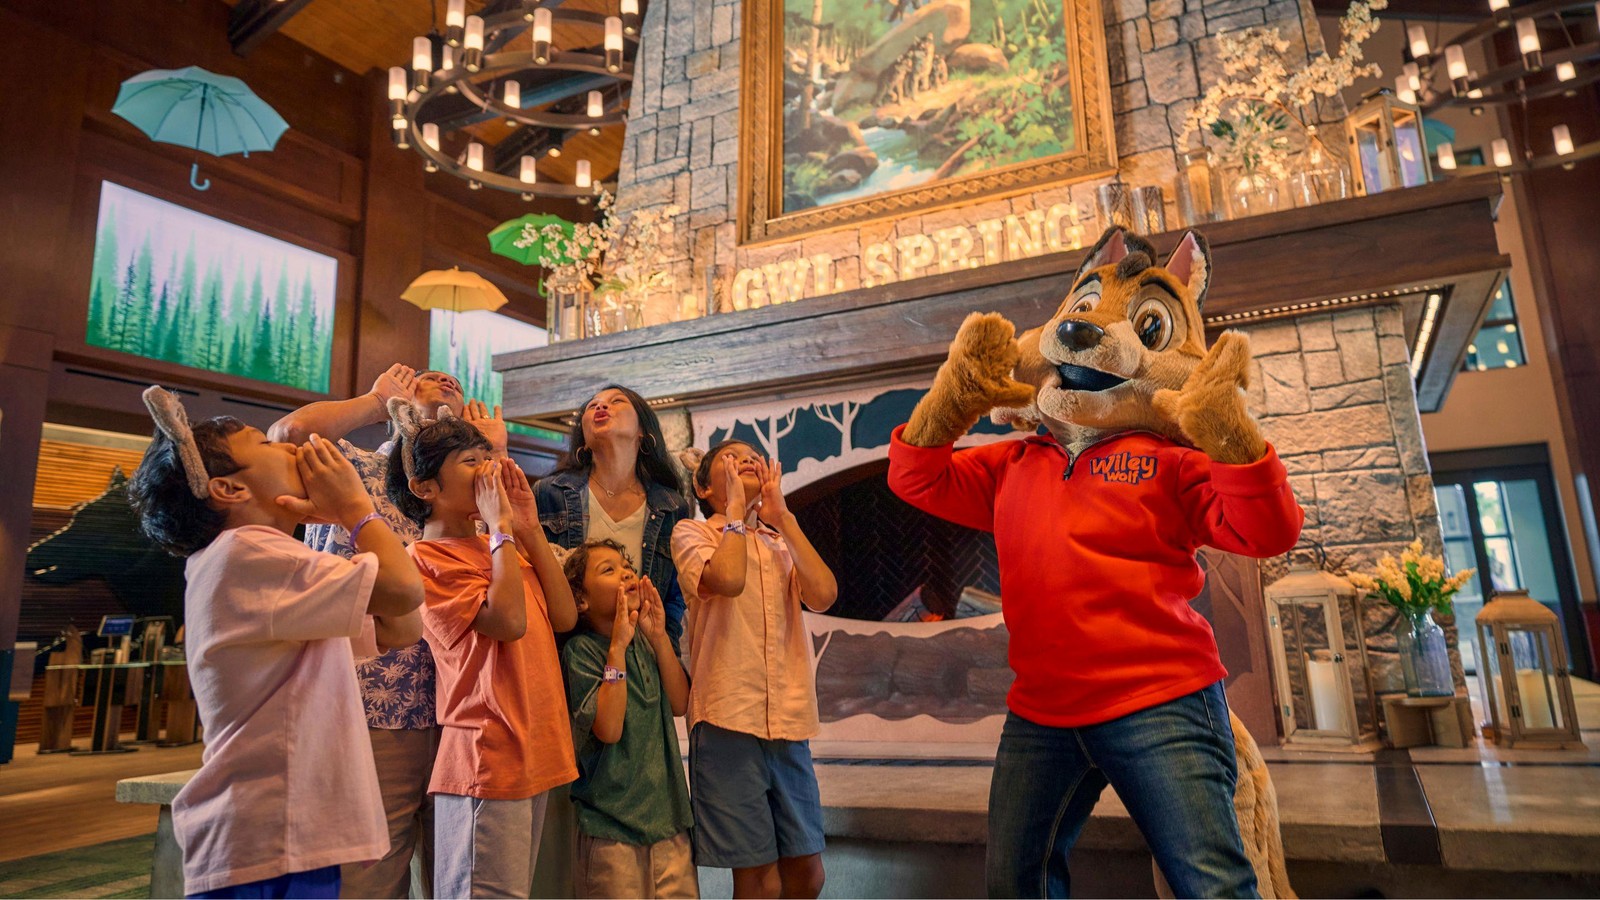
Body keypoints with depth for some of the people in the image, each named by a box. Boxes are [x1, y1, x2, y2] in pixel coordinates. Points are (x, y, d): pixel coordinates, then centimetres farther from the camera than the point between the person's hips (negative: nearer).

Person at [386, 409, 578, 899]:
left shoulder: (503, 547, 14)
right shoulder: (428, 557, -9)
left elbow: (563, 617, 5)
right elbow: (508, 621, -21)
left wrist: (529, 528, 2)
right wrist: (501, 526, -14)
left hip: (535, 751, 8)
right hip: (487, 759, -8)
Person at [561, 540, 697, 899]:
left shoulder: (646, 640, 7)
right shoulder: (580, 649, -11)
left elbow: (679, 704, -2)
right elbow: (608, 729, -20)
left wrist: (659, 637, -11)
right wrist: (618, 647, -22)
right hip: (611, 820, -5)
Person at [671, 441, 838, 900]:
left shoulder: (782, 541, 17)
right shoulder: (692, 532, 3)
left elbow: (824, 595, -3)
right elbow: (727, 579, -20)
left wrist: (783, 516, 1)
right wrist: (736, 509, -5)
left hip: (789, 722, 5)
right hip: (728, 719, -5)